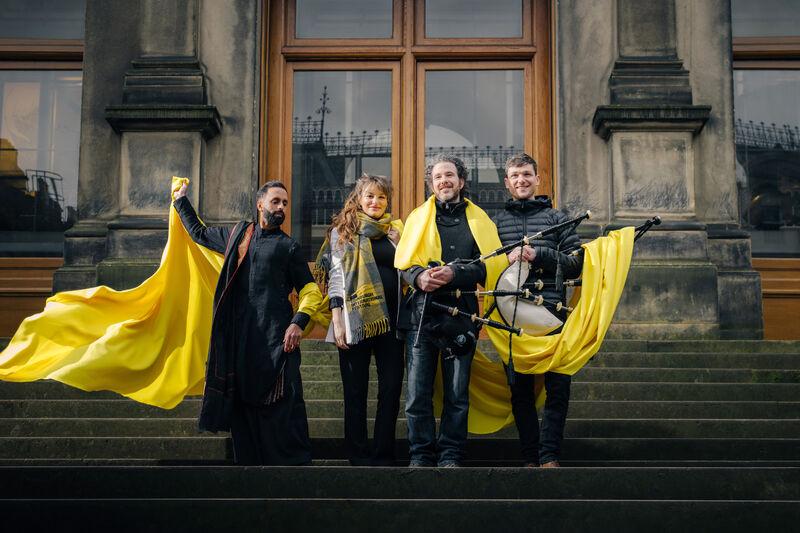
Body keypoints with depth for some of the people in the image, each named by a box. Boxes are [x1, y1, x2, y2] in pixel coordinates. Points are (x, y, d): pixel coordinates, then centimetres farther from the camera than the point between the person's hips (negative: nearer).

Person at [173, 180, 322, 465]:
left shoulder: (288, 246, 10)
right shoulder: (237, 234, 18)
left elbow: (310, 289, 8)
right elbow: (199, 233, 35)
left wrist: (299, 322, -8)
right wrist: (181, 200, 40)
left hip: (275, 335, -3)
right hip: (240, 334, 4)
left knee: (281, 402, -12)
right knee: (241, 399, 2)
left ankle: (293, 462, -11)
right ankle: (250, 461, 8)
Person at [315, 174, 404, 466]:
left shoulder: (396, 231, 15)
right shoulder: (343, 231, 5)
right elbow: (336, 276, -1)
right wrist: (337, 320, -9)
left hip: (390, 318, 3)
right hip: (356, 319, -3)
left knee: (392, 387, 1)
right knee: (356, 390, 2)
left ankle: (383, 456, 10)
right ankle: (359, 457, 8)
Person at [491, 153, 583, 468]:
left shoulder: (556, 218, 11)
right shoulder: (496, 221, 14)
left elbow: (576, 262, 3)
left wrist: (538, 255, -9)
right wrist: (507, 261, -8)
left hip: (552, 314, -1)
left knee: (558, 386, -5)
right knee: (520, 389, 3)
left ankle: (549, 456, 0)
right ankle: (531, 458, 9)